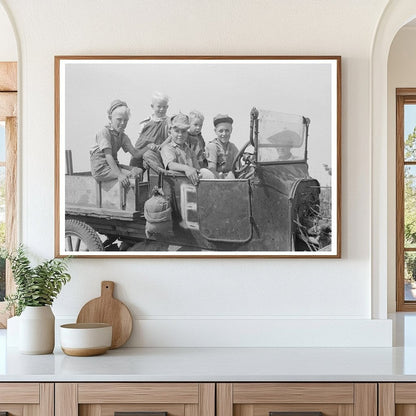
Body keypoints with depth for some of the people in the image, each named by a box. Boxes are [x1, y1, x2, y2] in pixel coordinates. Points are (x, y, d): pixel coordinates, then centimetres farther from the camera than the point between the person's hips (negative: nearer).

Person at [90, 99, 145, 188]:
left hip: (113, 165, 8)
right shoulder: (104, 132, -14)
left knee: (139, 171, -8)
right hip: (101, 168, -8)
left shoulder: (123, 136, 10)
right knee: (131, 175, -22)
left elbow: (135, 154, 5)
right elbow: (108, 155, -23)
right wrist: (119, 175, -32)